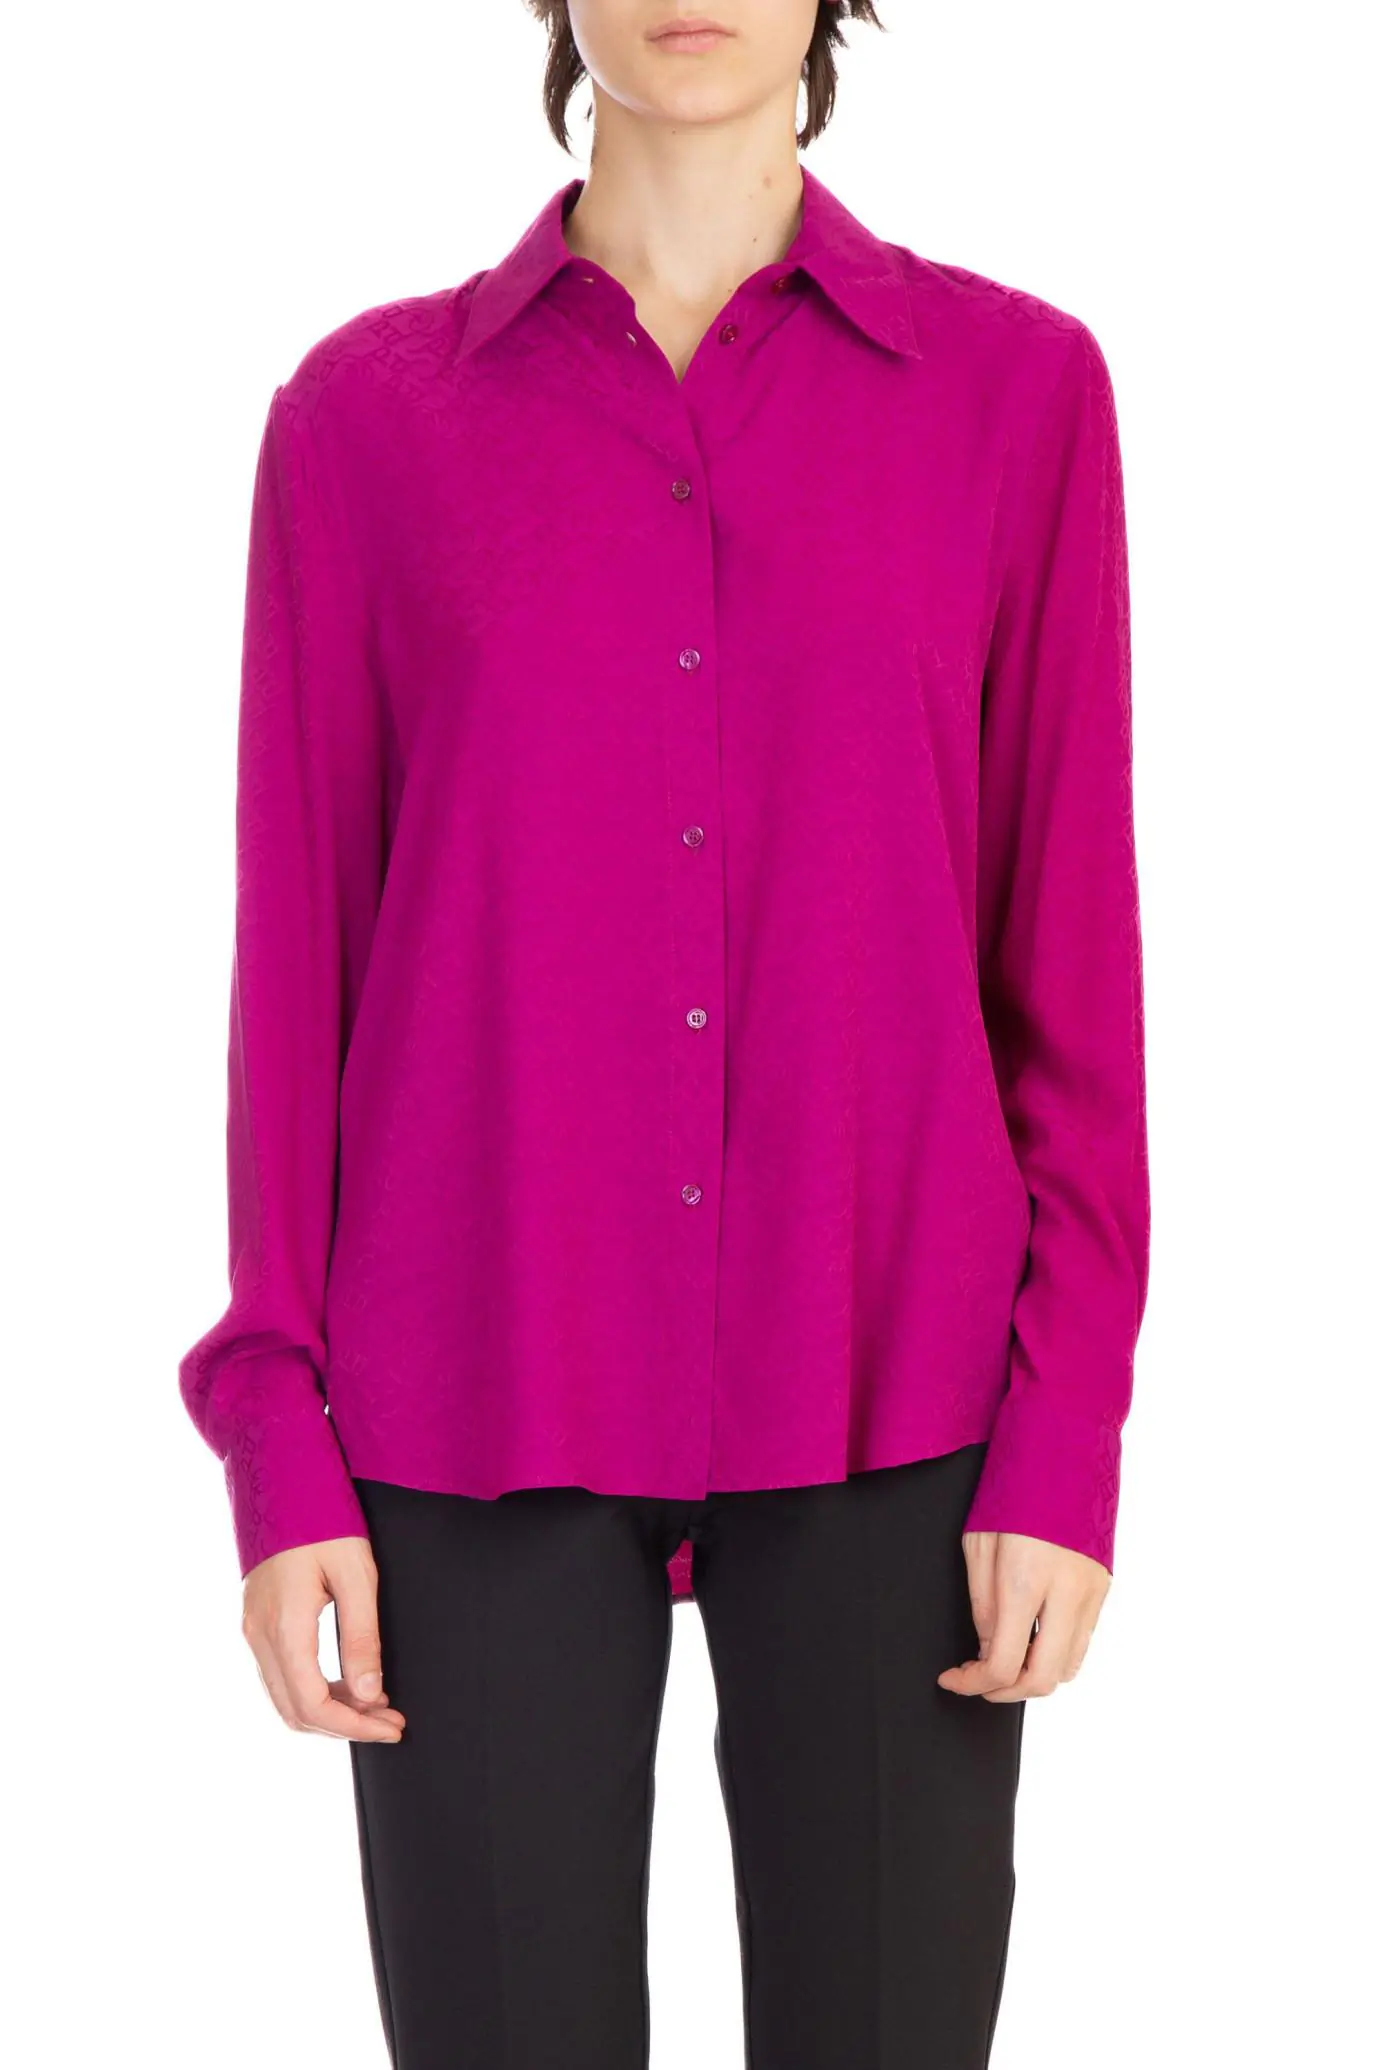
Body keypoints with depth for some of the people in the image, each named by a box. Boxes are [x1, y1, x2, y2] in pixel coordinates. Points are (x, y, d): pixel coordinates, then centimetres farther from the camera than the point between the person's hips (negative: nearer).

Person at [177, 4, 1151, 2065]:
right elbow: (301, 942, 2)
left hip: (881, 1390, 0)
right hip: (486, 1399, 0)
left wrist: (1068, 1430, -5)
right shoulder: (364, 411, 2)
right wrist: (279, 1444, -2)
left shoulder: (1016, 386, 2)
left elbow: (1072, 941, 1)